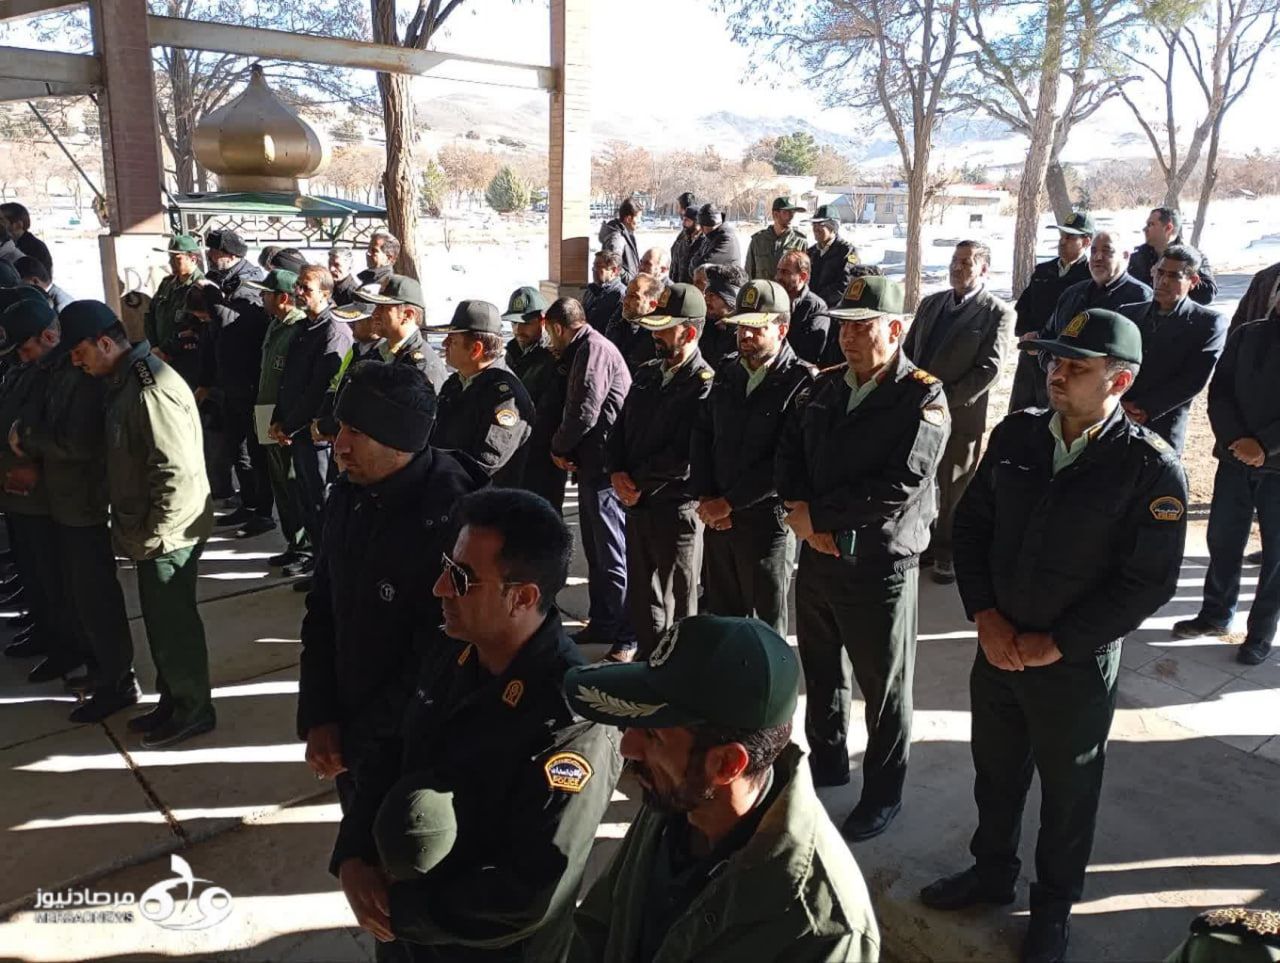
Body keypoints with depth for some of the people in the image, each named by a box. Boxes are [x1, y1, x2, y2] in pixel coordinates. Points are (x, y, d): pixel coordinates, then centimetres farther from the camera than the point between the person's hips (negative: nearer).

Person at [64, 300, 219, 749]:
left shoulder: (152, 388, -23)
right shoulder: (124, 380, 8)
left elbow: (176, 472, -27)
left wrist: (152, 534, -19)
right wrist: (136, 528, 15)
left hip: (167, 535, -9)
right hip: (148, 530, 9)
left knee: (173, 624, 5)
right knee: (160, 621, 19)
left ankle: (193, 710, 21)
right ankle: (172, 700, 35)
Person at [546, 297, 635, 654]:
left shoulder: (594, 349, -13)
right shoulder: (582, 351, 18)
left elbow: (585, 413, -20)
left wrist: (559, 447, -4)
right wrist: (563, 449, 1)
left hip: (604, 467, -10)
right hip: (591, 466, 10)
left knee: (613, 555, -6)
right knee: (596, 552, 17)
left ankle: (629, 635, 2)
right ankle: (602, 623, 28)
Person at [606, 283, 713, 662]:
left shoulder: (704, 385, -15)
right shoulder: (647, 373, 11)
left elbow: (684, 457, -20)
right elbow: (620, 429, 13)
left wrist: (638, 481, -12)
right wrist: (617, 473, -4)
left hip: (677, 507, -7)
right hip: (637, 503, 8)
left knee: (678, 603, 6)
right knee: (641, 590, 19)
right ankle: (648, 655, 36)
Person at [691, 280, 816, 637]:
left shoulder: (803, 382, -12)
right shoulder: (727, 375, 10)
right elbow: (701, 434, 10)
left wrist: (729, 503, -14)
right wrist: (706, 498, -2)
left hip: (766, 518, -6)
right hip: (716, 515, 6)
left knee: (766, 627, 8)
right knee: (720, 613, 16)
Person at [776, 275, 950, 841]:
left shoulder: (923, 399, -13)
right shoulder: (825, 386, 7)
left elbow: (899, 487, -23)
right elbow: (789, 452, 6)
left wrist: (815, 513, -18)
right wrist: (797, 511, -13)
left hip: (880, 566, -6)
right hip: (816, 555, 6)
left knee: (884, 688, 11)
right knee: (821, 671, 22)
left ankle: (883, 795, 31)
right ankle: (827, 761, 44)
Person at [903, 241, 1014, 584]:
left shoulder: (998, 313, -6)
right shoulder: (930, 303, 12)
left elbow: (989, 369, -13)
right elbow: (908, 350, 14)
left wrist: (943, 400, -18)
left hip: (960, 415, -5)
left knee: (952, 490, 7)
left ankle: (946, 553, 23)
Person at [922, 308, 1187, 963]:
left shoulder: (1150, 467, -16)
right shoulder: (1015, 435, -4)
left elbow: (1150, 582, -16)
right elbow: (971, 524, 2)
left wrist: (1055, 644, -16)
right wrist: (986, 617, -9)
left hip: (1076, 664, -4)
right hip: (998, 647, 4)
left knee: (1067, 790, 18)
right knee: (995, 772, 22)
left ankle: (1054, 904, 42)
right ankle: (991, 872, 47)